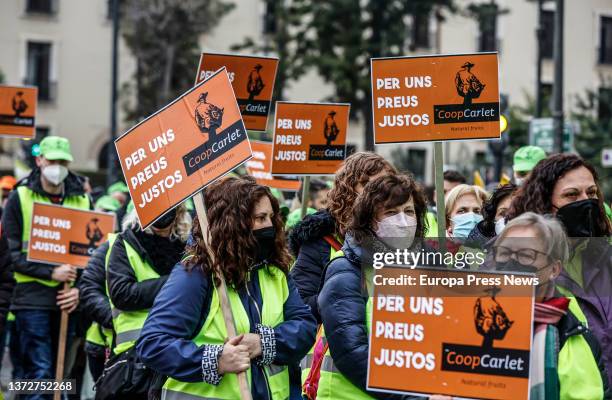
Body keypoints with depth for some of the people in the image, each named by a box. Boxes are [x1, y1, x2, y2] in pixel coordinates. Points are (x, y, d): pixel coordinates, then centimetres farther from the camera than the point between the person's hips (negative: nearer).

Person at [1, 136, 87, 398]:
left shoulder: (83, 200, 11)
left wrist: (81, 289, -5)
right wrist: (51, 273, -15)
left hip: (66, 299, 4)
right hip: (32, 296, -4)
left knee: (60, 374, 9)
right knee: (39, 373, -9)